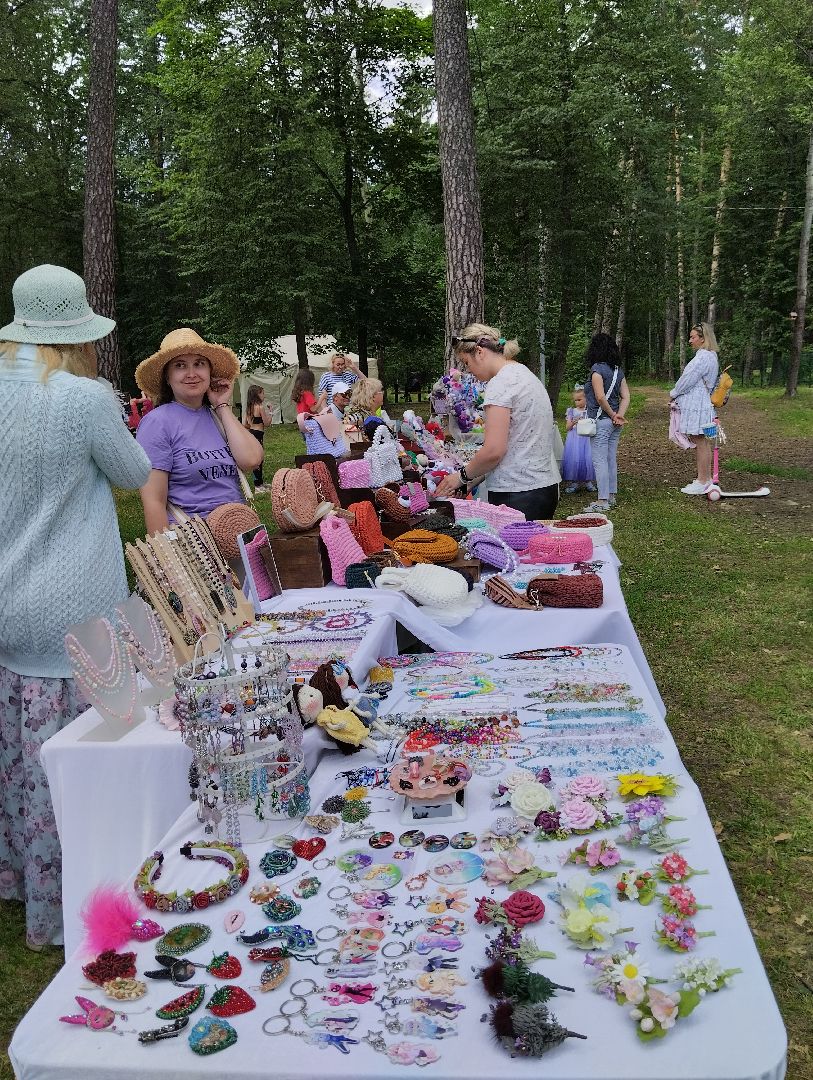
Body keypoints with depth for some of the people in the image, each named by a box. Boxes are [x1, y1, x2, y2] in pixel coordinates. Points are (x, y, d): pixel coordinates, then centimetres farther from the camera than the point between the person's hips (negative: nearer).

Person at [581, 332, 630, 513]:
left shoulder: (597, 369, -13)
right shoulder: (618, 370, 10)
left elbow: (600, 397, -21)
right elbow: (626, 397, 5)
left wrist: (612, 415, -9)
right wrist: (619, 415, -5)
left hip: (601, 421, -8)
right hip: (614, 423, 8)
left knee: (600, 461, -5)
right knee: (611, 459, 15)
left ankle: (602, 501, -5)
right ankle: (611, 496, 23)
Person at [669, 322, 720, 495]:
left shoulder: (703, 357, -18)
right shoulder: (710, 356, 16)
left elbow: (687, 380, -16)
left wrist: (673, 394, -1)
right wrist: (677, 396, 15)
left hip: (696, 407, -11)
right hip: (699, 404, 11)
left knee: (700, 444, -4)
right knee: (701, 443, 14)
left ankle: (703, 481, 1)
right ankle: (705, 478, 21)